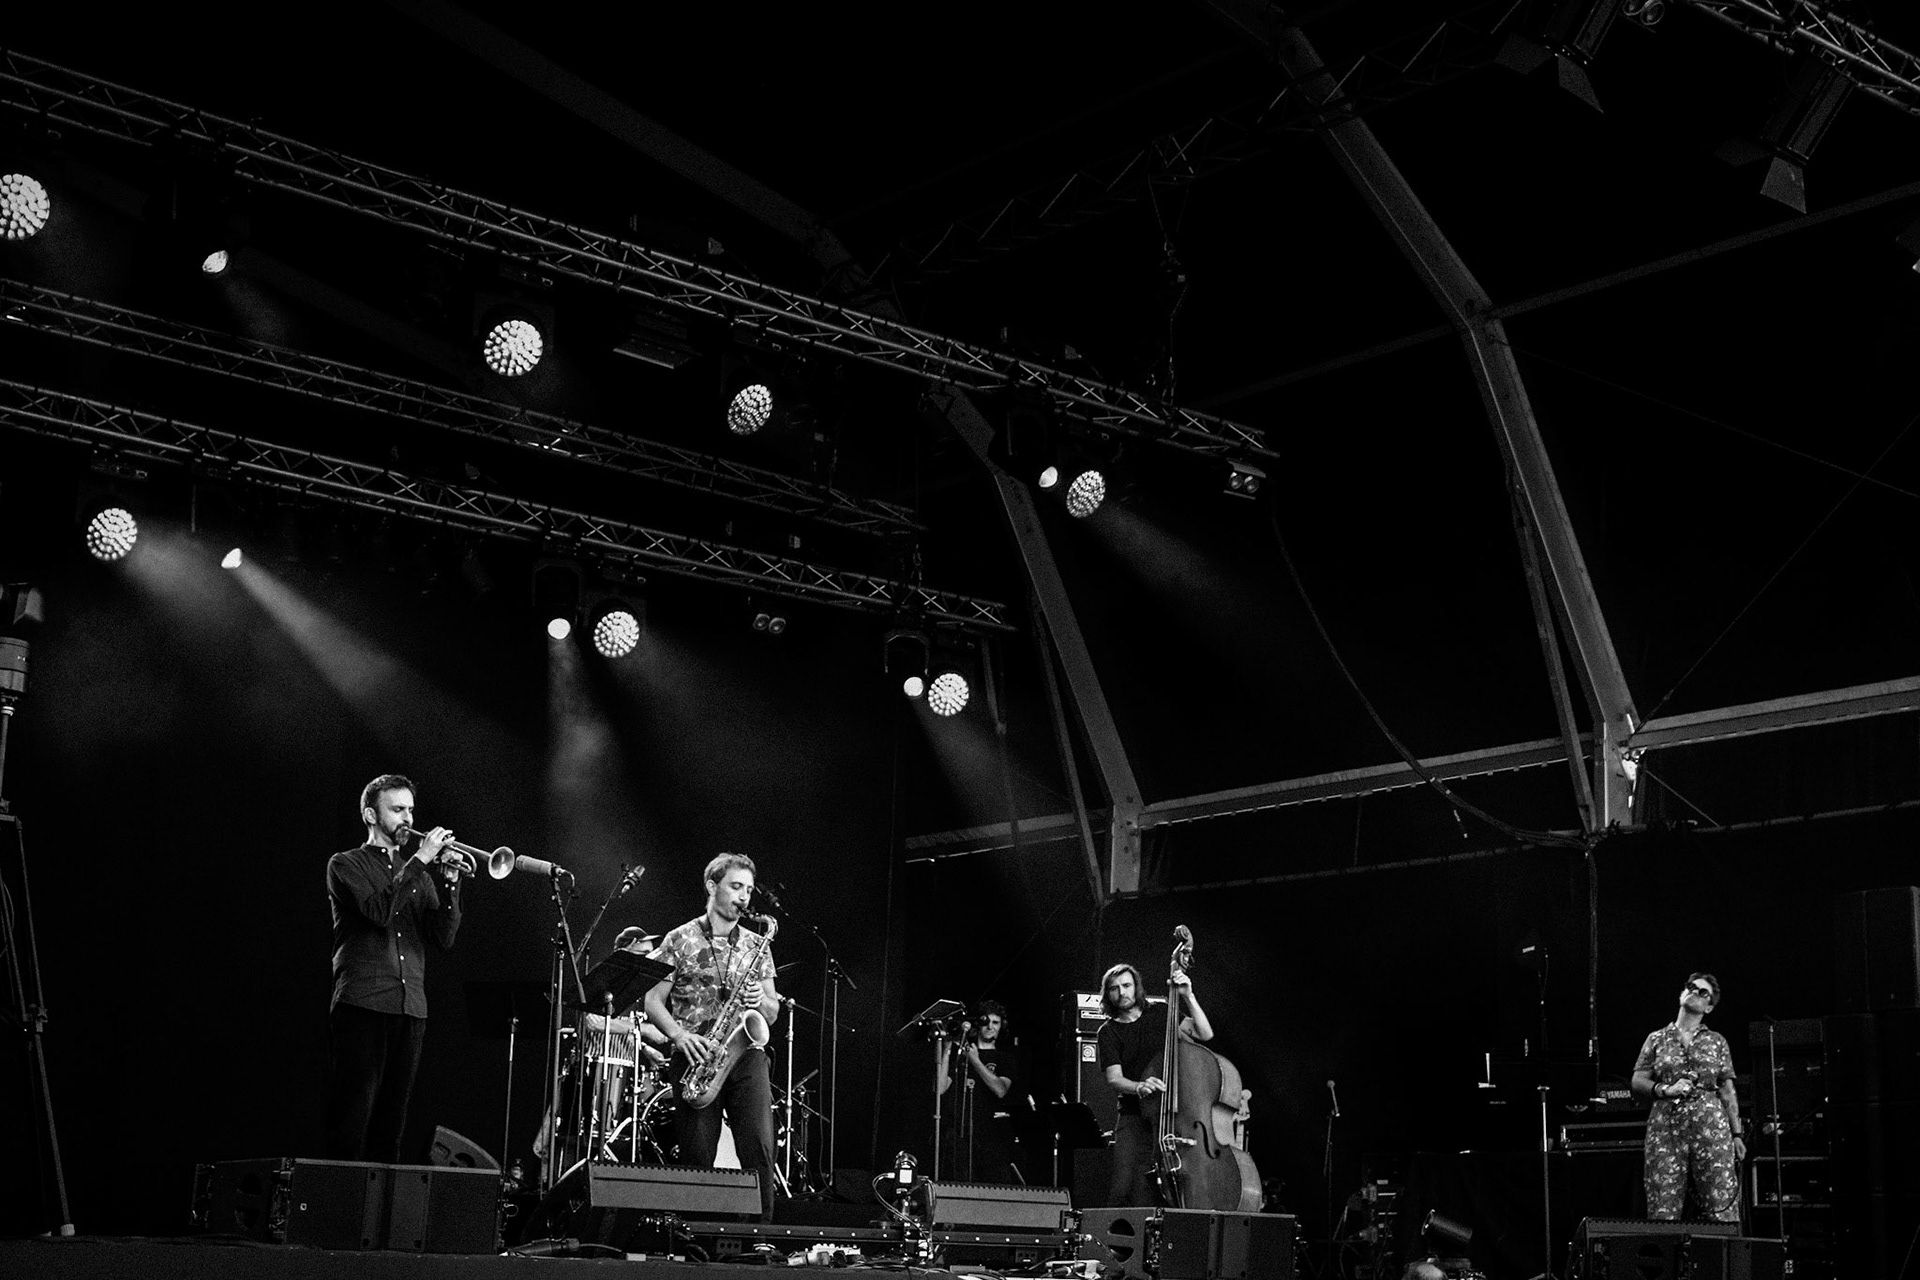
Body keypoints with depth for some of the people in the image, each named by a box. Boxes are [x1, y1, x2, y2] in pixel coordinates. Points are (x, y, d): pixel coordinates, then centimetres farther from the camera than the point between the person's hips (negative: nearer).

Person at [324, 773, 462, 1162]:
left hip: (411, 1009, 5)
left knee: (391, 1120, 3)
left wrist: (449, 881, -4)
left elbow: (444, 937, 8)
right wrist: (420, 861, -11)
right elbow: (379, 911, -13)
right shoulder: (346, 865, 6)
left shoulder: (418, 875, 21)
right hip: (362, 1005, -5)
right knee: (351, 1119, -9)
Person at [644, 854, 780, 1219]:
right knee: (697, 1157, -4)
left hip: (746, 1055, 2)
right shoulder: (680, 940, 4)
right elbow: (652, 1001, 1)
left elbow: (773, 1013, 17)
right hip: (697, 1057, -2)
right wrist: (679, 1034, -16)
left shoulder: (756, 946, 14)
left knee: (759, 1150, -10)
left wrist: (761, 1003, -7)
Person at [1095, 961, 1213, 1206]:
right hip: (1134, 1118, -1)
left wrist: (1188, 997, -13)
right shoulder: (1108, 1032, 5)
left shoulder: (1160, 1014, 9)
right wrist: (1139, 1087, -28)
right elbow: (1114, 1079, -7)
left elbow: (1205, 1034, -1)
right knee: (1123, 1185, -16)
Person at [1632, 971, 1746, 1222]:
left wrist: (1737, 1134, 5)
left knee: (1720, 1208, -7)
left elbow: (1728, 1092, 12)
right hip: (1666, 1128, 0)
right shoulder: (1657, 1039, 14)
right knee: (1663, 1211, -7)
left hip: (1711, 1128, 0)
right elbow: (1637, 1083, 9)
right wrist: (1666, 1090, -9)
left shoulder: (1716, 1041, 14)